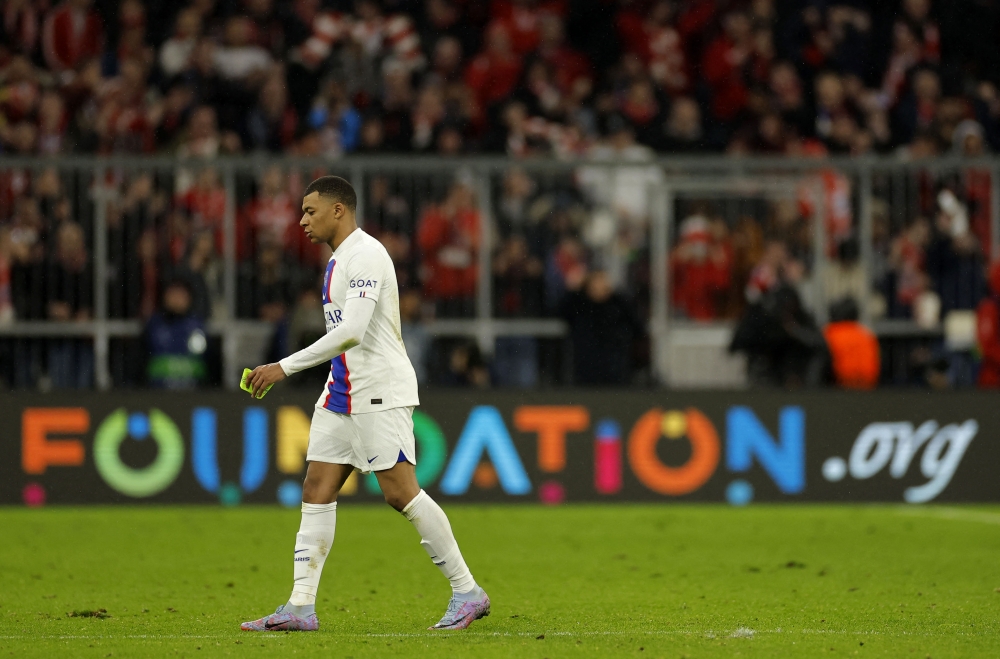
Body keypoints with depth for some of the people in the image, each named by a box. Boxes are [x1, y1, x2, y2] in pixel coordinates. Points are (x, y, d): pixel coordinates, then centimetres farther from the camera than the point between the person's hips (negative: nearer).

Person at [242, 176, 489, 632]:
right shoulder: (338, 260, 16)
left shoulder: (365, 255, -15)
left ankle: (467, 592, -1)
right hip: (341, 395, 10)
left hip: (380, 395, -10)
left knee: (400, 492, -10)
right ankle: (300, 607, 0)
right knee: (316, 490, 2)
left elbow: (352, 331, -26)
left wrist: (285, 367, -26)